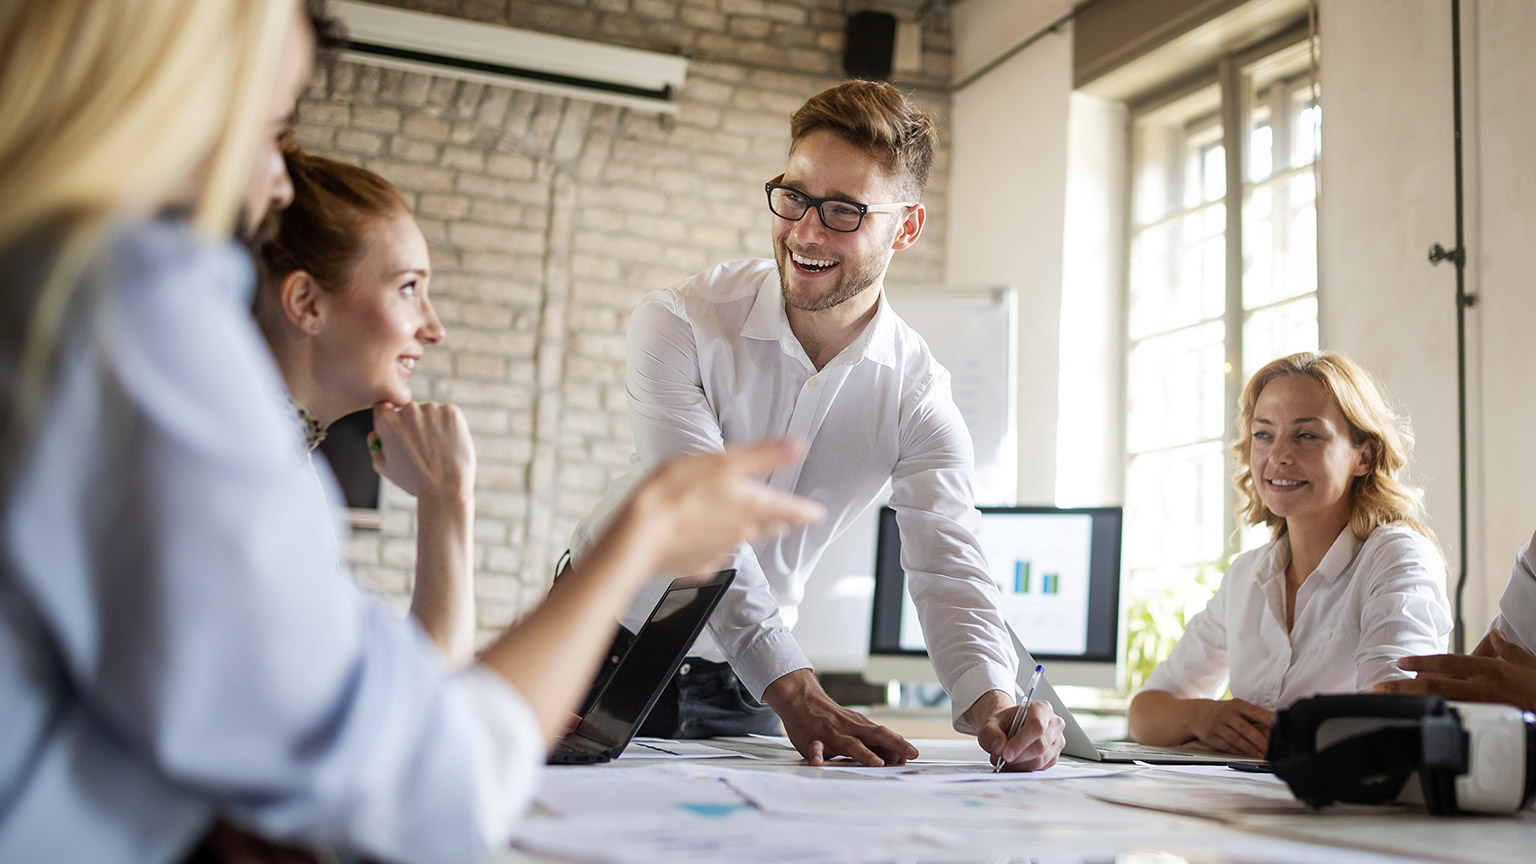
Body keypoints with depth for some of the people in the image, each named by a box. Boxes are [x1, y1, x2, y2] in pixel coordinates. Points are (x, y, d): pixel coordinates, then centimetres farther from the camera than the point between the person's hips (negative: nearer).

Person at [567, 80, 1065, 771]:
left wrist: (991, 703, -42)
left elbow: (947, 566, -20)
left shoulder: (918, 396, -11)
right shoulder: (677, 325, -20)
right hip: (606, 635, -2)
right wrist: (795, 693, -40)